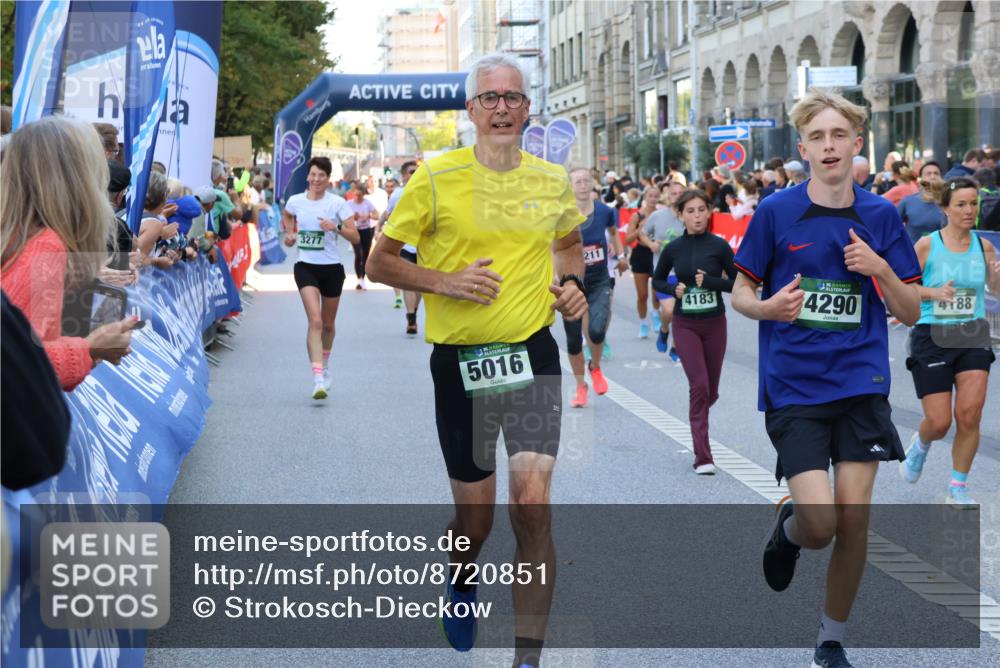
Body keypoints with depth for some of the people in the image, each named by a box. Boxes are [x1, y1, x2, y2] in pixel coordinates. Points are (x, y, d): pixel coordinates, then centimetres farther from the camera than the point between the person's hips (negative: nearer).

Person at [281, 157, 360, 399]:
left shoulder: (337, 203, -6)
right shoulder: (295, 201, 0)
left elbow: (355, 237, -8)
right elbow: (286, 216, 25)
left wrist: (336, 227, -24)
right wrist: (289, 232, 7)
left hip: (331, 268, 1)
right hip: (305, 267, -1)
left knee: (328, 323, 15)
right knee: (315, 321, -18)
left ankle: (325, 363, 45)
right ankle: (318, 379, -24)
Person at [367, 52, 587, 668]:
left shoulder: (553, 180, 5)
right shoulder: (437, 177, -6)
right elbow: (382, 262, 0)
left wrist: (572, 281, 4)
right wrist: (446, 282, -15)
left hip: (532, 353, 1)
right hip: (460, 361, -1)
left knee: (533, 509, -11)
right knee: (475, 519, 8)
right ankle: (462, 582, 45)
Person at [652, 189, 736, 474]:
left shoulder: (719, 246, -5)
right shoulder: (673, 249, -2)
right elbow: (657, 280, 12)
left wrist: (710, 281, -18)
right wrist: (673, 288, -8)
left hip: (715, 323, 1)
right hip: (685, 324, -1)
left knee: (710, 391, 10)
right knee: (699, 385, -12)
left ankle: (698, 415, 47)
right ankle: (703, 458, -10)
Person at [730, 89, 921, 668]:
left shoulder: (882, 216, 3)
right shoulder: (775, 212, -3)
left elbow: (911, 313, 5)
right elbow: (741, 294, 5)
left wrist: (880, 268, -13)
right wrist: (769, 307, -17)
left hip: (861, 384, 2)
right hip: (794, 387, -2)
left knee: (854, 517, -1)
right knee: (821, 523, -12)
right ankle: (787, 527, 27)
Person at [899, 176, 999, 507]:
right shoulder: (927, 245, -8)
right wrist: (933, 292, -19)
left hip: (973, 338, 2)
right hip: (932, 339, -2)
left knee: (969, 414, -11)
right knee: (939, 422, -2)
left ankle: (958, 488, 6)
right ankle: (921, 444, 36)